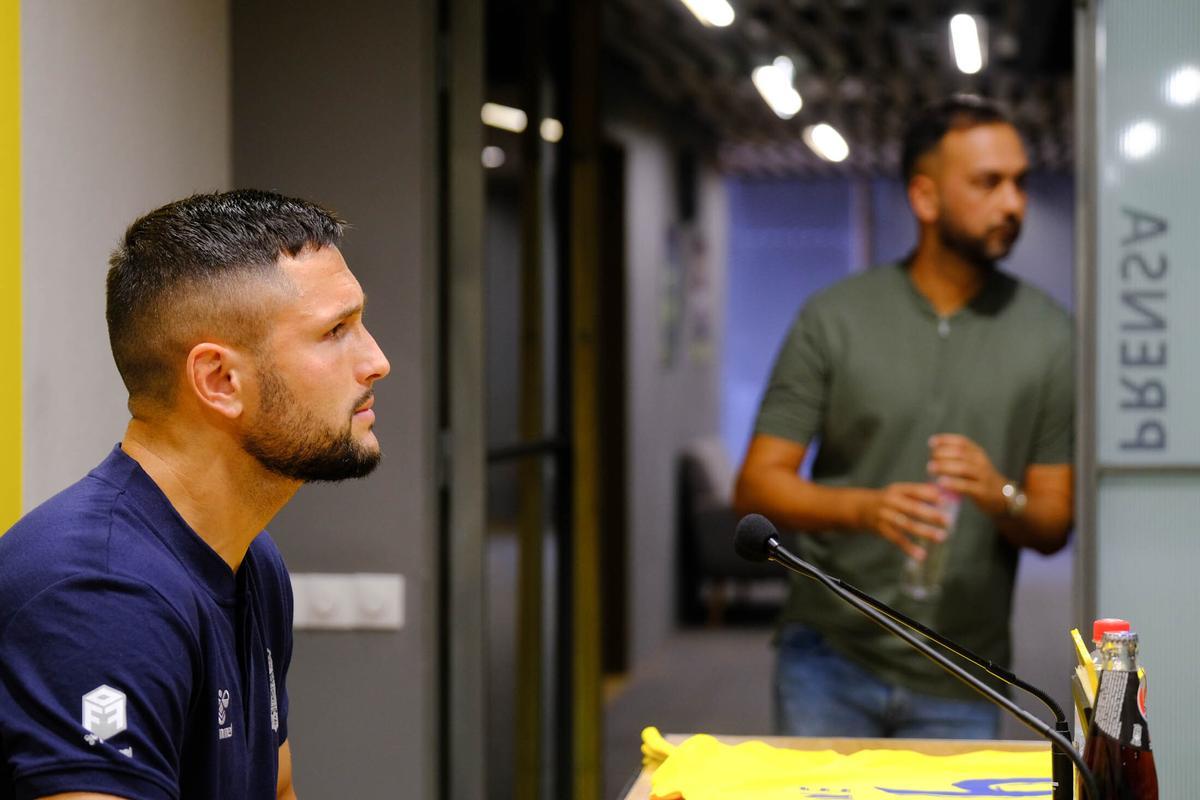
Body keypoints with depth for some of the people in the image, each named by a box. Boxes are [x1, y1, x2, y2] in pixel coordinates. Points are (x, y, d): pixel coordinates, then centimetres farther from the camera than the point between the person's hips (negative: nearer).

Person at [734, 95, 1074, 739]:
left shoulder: (1049, 336, 2)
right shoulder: (834, 318, 0)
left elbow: (1053, 526, 3)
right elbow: (756, 487, -4)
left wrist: (1001, 497, -20)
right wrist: (862, 507, -23)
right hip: (829, 659, -1)